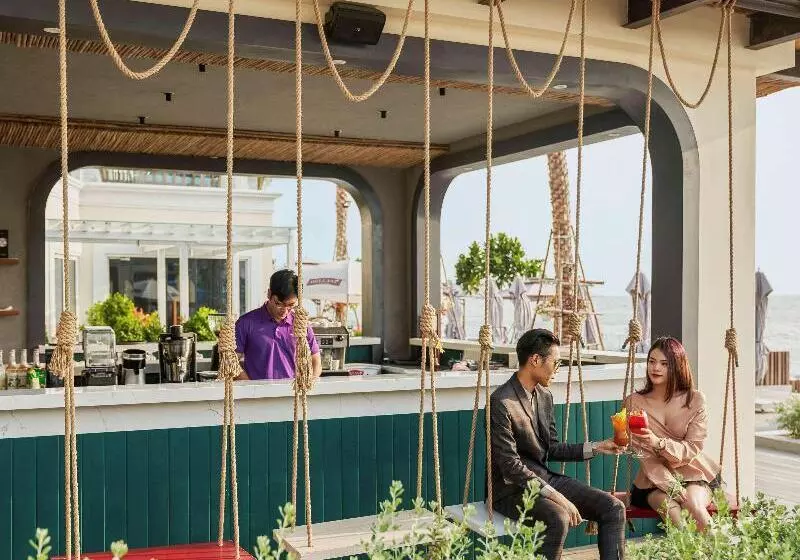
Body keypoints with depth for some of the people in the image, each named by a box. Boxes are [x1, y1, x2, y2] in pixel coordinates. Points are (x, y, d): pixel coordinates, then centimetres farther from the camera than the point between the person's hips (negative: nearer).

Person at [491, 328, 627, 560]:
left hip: (545, 479, 8)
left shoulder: (545, 395, 9)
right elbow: (511, 465, -22)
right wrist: (555, 496, -25)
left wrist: (594, 447, 5)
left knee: (614, 508, -7)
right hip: (512, 489, -8)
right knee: (558, 518, -35)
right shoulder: (501, 403, -19)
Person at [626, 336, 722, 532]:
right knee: (670, 507, -30)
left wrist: (658, 442, -31)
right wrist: (672, 487, -21)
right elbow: (643, 454, -7)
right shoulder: (633, 403, -2)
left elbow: (692, 449, -11)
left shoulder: (695, 400, -3)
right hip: (655, 480, 0)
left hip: (694, 475, 0)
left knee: (693, 504, -30)